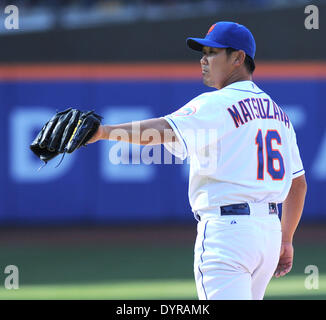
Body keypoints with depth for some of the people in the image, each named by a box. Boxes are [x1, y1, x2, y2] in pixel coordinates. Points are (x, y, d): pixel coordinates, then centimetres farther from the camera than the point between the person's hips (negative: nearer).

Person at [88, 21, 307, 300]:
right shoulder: (277, 112, 17)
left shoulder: (216, 105, -10)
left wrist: (105, 131, -37)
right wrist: (285, 240, 27)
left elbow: (165, 129, -27)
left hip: (227, 229, -9)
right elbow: (298, 183, 20)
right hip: (269, 229, 9)